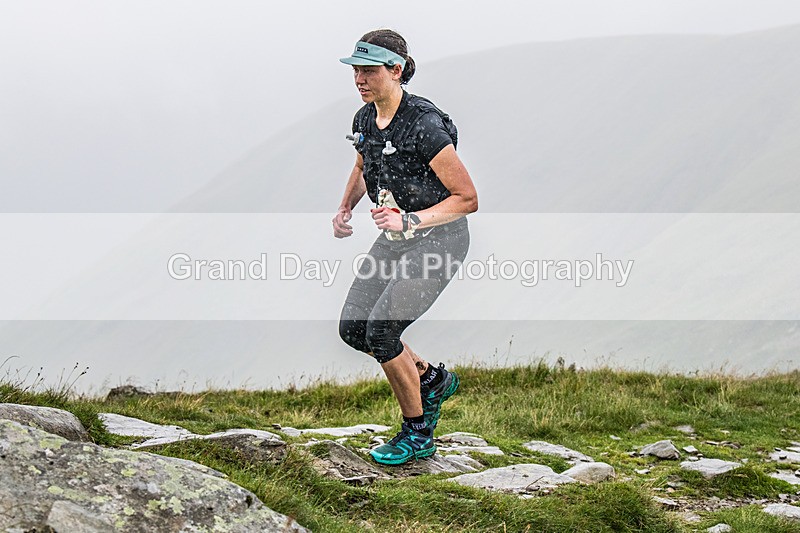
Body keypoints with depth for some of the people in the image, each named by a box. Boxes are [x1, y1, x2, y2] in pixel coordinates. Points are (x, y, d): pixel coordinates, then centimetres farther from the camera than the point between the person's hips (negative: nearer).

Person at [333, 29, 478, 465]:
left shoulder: (425, 126, -25)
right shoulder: (364, 119, -1)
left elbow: (467, 199, -21)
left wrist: (410, 221, -30)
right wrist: (345, 209, 6)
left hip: (439, 237, -8)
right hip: (397, 236, 8)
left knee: (380, 330, -16)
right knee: (353, 327, 0)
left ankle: (417, 434, 3)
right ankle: (432, 380, 24)